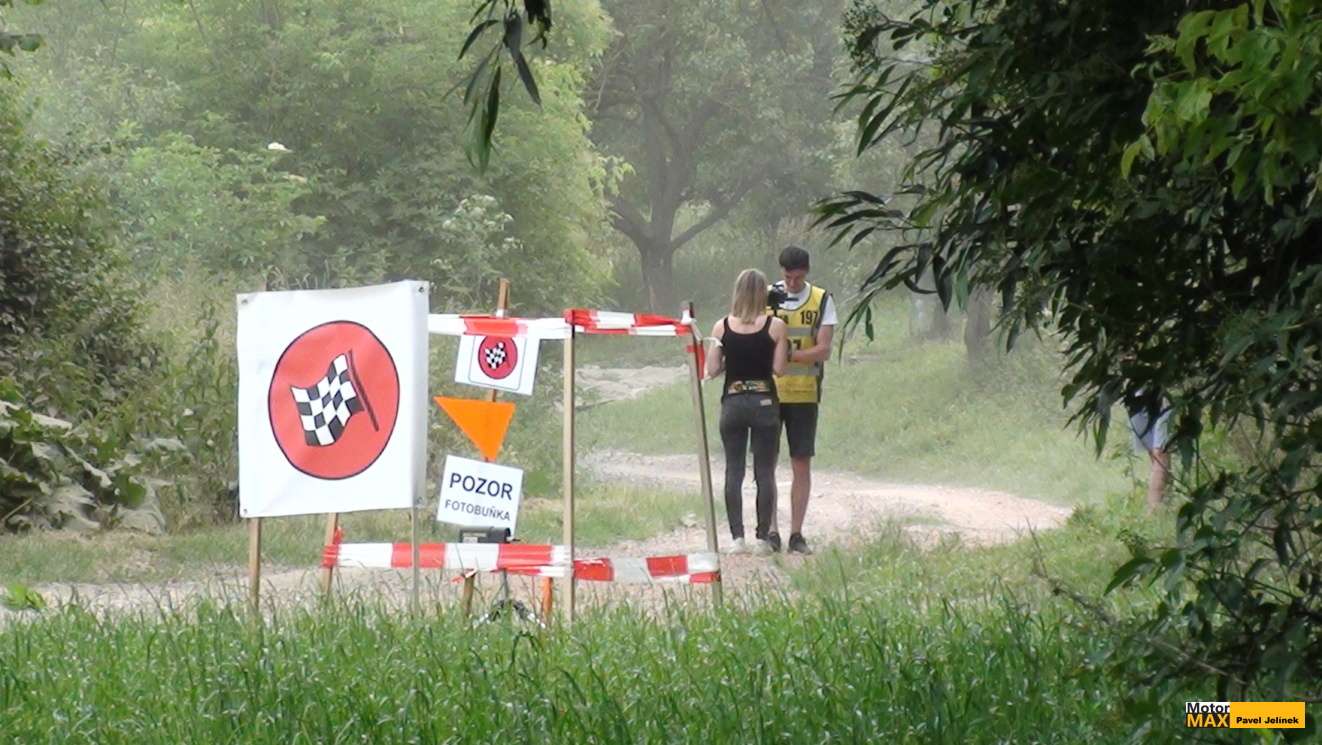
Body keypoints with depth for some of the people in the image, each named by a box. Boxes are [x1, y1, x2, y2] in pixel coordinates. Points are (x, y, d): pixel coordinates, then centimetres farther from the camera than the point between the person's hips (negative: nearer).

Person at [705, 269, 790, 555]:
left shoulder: (722, 327, -1)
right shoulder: (775, 327, -6)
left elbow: (712, 369, -1)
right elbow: (779, 369, -7)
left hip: (732, 402, 1)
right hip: (764, 402, -1)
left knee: (734, 471, 6)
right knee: (765, 472, 4)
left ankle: (737, 537, 0)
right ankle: (763, 538, 3)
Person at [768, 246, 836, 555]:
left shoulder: (822, 301, 1)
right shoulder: (766, 298, 3)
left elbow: (823, 350, -7)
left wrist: (789, 356, -22)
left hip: (804, 393, 0)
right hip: (768, 390, 0)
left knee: (802, 464, 1)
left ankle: (796, 535, 6)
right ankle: (770, 530, 5)